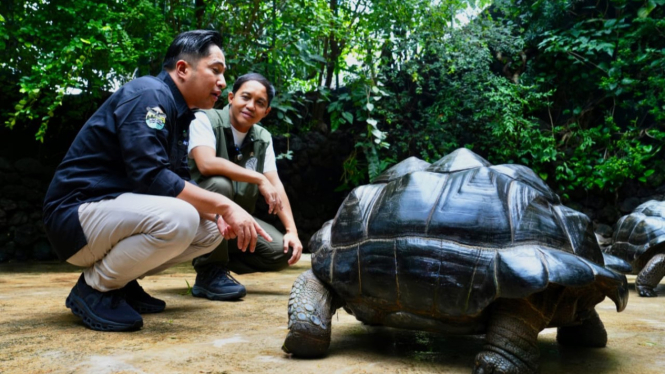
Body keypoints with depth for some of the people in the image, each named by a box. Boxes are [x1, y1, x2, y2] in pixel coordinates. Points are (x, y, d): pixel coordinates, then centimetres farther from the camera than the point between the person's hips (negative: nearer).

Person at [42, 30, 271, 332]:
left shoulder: (177, 112, 11)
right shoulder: (149, 95, -16)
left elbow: (178, 182, 11)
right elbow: (150, 177, -28)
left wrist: (217, 215, -7)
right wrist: (224, 205, -24)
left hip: (115, 211, 9)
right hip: (77, 216, -9)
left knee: (212, 228, 6)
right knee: (177, 218, -33)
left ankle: (119, 280, 9)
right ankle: (94, 287, -9)